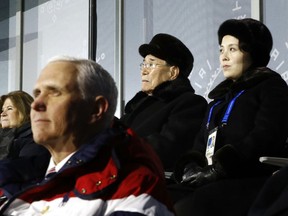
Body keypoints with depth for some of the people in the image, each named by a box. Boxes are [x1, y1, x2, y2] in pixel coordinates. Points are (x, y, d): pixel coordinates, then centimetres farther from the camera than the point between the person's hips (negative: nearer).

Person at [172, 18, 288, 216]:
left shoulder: (271, 86, 5)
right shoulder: (222, 95, 28)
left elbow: (264, 138, -11)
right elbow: (202, 143, 21)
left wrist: (218, 169, -20)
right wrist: (191, 166, -2)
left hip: (250, 181, -6)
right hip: (217, 183, 7)